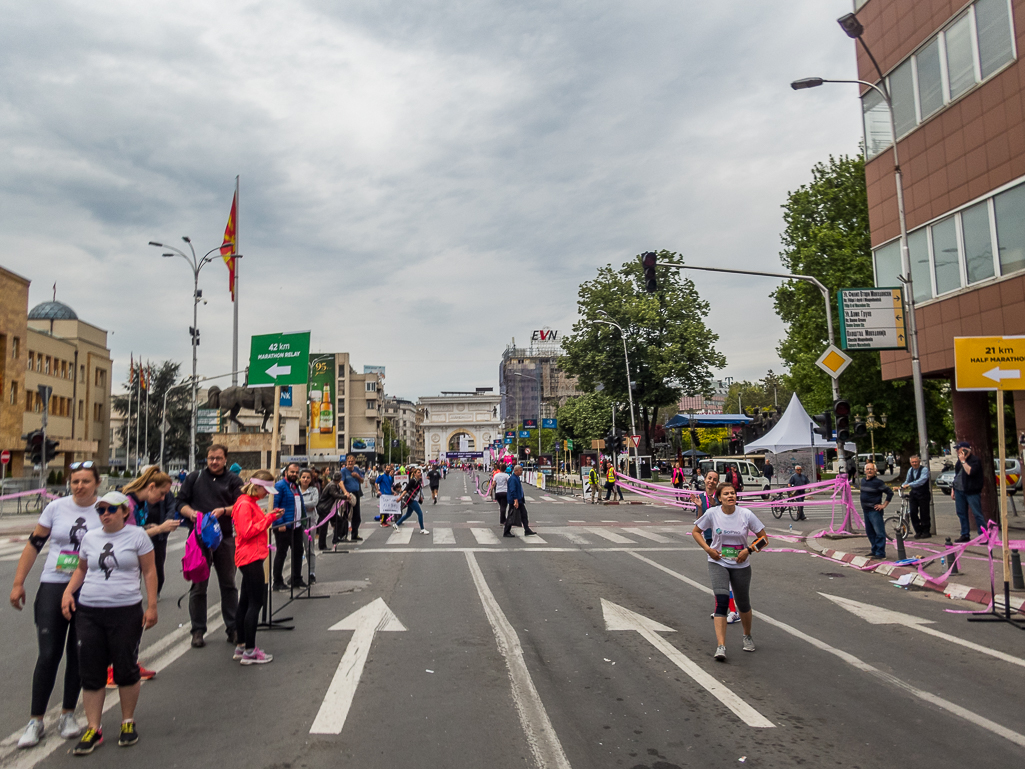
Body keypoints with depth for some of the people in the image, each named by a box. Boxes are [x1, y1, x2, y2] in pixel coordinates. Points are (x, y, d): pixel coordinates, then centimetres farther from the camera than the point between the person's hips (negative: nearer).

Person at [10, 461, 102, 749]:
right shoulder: (56, 508, 0)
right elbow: (34, 545, 6)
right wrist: (18, 583, 4)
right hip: (53, 587, 0)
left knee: (78, 655, 7)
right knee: (48, 654, -2)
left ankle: (68, 714, 23)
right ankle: (35, 720, 12)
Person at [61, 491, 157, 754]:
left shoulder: (137, 535, -2)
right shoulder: (90, 537, 9)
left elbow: (149, 572, -1)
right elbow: (81, 569, 22)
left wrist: (152, 606, -5)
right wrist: (68, 592, 5)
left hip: (126, 611, -3)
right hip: (89, 612, 4)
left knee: (125, 669, 5)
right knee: (91, 671, 5)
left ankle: (128, 722, 23)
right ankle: (93, 729, 17)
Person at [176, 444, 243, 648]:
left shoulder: (233, 481, 7)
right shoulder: (194, 478, 10)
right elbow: (180, 502, 9)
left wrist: (223, 510, -21)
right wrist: (191, 513, -11)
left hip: (225, 538, 0)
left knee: (228, 584, 7)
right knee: (198, 586, 5)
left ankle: (232, 629, 16)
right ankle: (198, 630, 15)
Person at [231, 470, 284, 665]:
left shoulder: (251, 502, 16)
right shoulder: (244, 503, -15)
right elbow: (247, 531, -22)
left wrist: (271, 517, 7)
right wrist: (269, 518, -17)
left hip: (252, 557, 11)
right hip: (250, 557, -11)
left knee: (246, 602, 14)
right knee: (256, 602, -7)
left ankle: (241, 646, 22)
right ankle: (249, 651, -3)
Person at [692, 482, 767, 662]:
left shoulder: (746, 514, -10)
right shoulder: (712, 513, -10)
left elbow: (764, 538, -1)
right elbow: (696, 531, 6)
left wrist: (748, 550, -16)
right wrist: (708, 549, -8)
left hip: (741, 565, 1)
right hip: (718, 563, -1)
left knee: (743, 604, 14)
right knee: (721, 601, -18)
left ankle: (747, 636, 43)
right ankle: (721, 646, -18)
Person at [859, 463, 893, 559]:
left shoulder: (878, 481, -12)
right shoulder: (863, 481, 12)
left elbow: (890, 492, -11)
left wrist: (884, 505, -12)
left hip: (875, 511, -9)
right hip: (866, 511, 9)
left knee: (879, 532, -6)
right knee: (869, 532, 14)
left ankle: (880, 553, -4)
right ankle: (874, 551, 25)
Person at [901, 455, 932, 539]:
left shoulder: (924, 470, -10)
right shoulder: (910, 470, 10)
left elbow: (921, 480, -25)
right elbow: (907, 481, 21)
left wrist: (909, 485, -32)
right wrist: (901, 487, 2)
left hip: (923, 494, -5)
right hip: (913, 494, 5)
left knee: (924, 513, 1)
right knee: (912, 512, -1)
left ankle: (926, 532, 14)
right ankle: (918, 531, 11)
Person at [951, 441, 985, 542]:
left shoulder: (975, 460, -9)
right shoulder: (959, 460, 15)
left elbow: (970, 471, -25)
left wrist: (963, 461, -16)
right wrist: (953, 488, 19)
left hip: (972, 492, -8)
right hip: (959, 491, 8)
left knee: (977, 514, -6)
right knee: (961, 513, 10)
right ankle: (965, 535, 17)